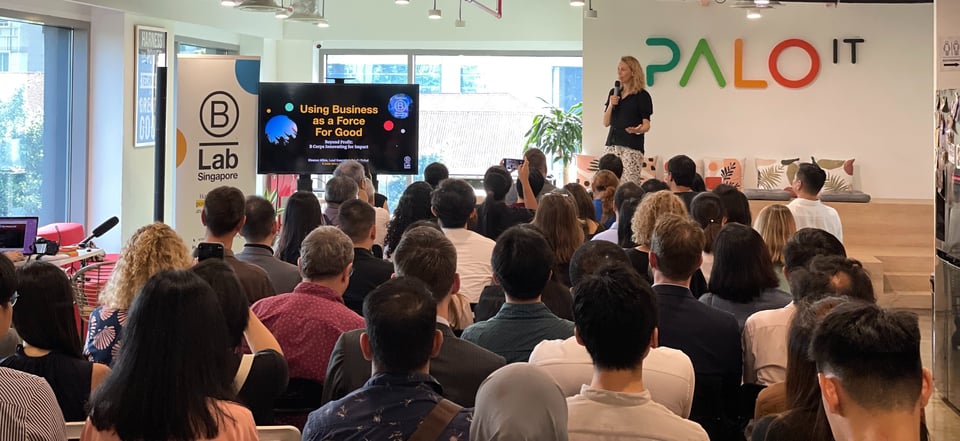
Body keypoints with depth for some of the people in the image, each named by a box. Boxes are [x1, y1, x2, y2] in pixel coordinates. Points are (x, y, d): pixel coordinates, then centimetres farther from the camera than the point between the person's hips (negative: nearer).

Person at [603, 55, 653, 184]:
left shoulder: (642, 95, -2)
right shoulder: (614, 93, 14)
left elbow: (646, 125, -4)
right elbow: (606, 123, 14)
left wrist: (638, 130, -26)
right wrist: (611, 105, -3)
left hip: (632, 145, -5)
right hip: (612, 143, 5)